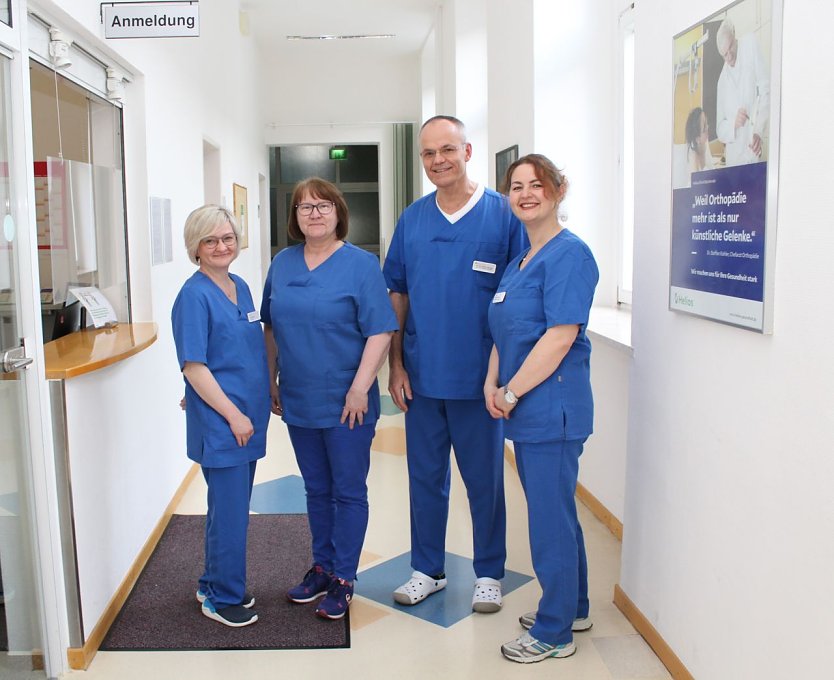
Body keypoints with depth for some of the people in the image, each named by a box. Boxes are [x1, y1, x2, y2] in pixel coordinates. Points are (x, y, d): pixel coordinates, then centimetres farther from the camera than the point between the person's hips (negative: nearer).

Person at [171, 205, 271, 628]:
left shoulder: (240, 287, 10)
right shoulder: (195, 296, -13)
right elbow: (193, 366, -16)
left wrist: (262, 400, 14)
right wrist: (232, 414, -17)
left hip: (249, 418, 8)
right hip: (219, 421, -8)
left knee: (232, 506, 16)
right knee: (229, 510, 0)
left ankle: (216, 585, 32)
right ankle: (222, 597, 17)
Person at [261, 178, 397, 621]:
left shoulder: (361, 264, -9)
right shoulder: (282, 264, 7)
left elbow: (380, 332, -13)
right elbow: (271, 327, 15)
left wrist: (360, 388, -18)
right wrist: (272, 381, 11)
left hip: (345, 403, -5)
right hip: (298, 402, 5)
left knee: (348, 492, 6)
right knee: (316, 490, 17)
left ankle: (343, 579, 18)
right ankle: (321, 567, 32)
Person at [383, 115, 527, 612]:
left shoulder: (503, 214, -6)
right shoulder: (412, 220, 6)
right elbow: (397, 295, 9)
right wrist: (396, 364, 4)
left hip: (479, 377, -3)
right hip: (422, 375, 3)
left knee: (484, 479, 10)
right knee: (425, 476, 14)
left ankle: (489, 573, 28)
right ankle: (428, 569, 31)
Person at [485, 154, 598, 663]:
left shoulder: (568, 253, -13)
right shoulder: (520, 258, 14)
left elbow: (561, 336, -21)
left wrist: (512, 393, -16)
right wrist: (492, 384, 0)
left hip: (552, 408, -9)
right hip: (526, 411, 9)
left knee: (551, 519, 2)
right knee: (555, 512, 20)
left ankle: (554, 633, 17)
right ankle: (571, 608, 36)